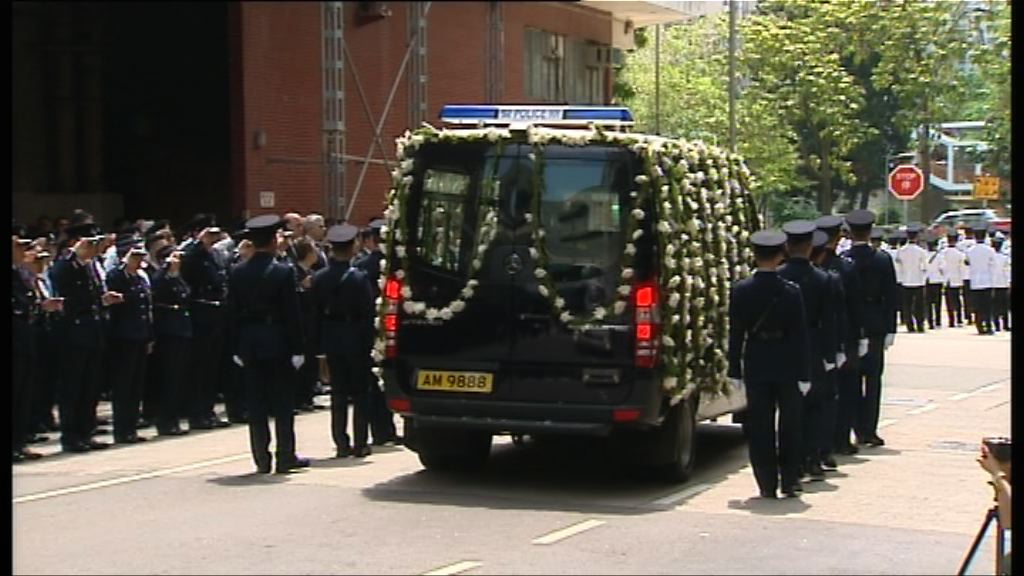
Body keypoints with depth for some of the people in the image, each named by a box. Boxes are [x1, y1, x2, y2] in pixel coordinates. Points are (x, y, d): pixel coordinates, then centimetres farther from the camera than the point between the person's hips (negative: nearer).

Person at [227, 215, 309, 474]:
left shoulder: (238, 273, 1)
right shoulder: (283, 272, -10)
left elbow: (233, 313, 4)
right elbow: (292, 314, -10)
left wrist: (235, 349, 9)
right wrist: (297, 349, -6)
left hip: (249, 345, 4)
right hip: (277, 343, -4)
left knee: (255, 404, 7)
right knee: (283, 404, 4)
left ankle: (261, 459, 8)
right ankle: (285, 457, 7)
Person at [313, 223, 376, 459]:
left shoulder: (319, 278, -2)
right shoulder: (359, 278, -13)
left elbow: (315, 312, 1)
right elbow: (368, 314, -12)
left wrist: (318, 343, 7)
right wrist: (369, 342, -5)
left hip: (332, 342, 3)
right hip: (355, 341, -3)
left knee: (338, 392, 9)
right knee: (360, 393, 6)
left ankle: (341, 443, 8)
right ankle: (360, 444, 5)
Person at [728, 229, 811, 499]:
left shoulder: (740, 290, -6)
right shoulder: (791, 291, -10)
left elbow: (735, 333, -3)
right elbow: (800, 335, -7)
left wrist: (735, 370, 5)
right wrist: (804, 373, -2)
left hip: (755, 367, 1)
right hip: (786, 367, -1)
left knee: (759, 426, 7)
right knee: (790, 425, 13)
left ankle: (767, 484, 8)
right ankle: (790, 481, 17)